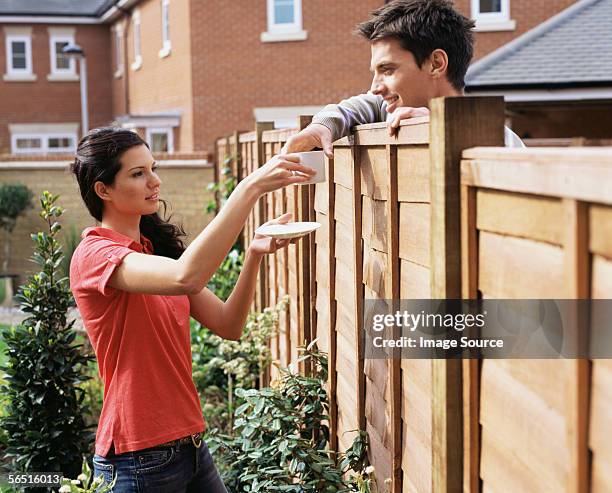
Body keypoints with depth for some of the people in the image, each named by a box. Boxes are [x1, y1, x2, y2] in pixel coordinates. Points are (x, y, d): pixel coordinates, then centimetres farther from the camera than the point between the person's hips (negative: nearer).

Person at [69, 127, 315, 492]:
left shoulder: (154, 248, 11)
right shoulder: (94, 254, -14)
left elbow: (228, 325, 3)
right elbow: (185, 277, -34)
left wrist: (255, 255, -12)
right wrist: (250, 188, -33)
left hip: (190, 444, 8)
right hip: (140, 459, -7)